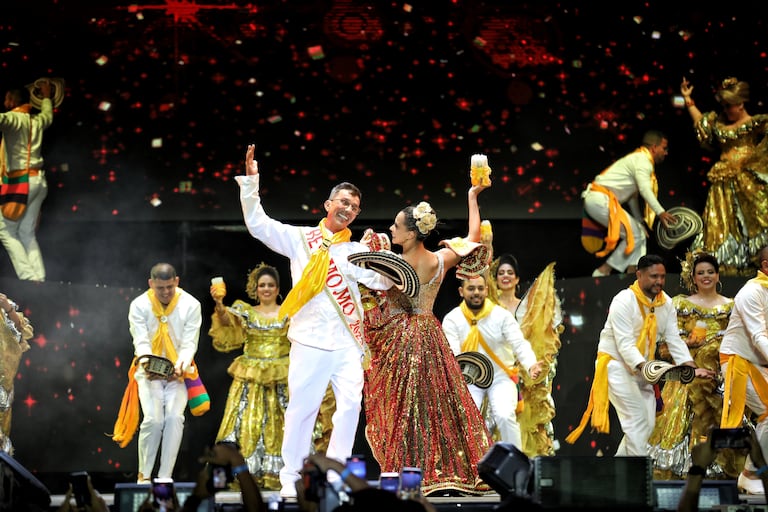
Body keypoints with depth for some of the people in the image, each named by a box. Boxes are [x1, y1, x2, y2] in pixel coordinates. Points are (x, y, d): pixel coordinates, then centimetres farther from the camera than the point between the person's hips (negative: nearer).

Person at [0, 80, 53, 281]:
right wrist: (46, 96, 56)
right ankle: (39, 279, -1)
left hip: (22, 180, -7)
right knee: (27, 234, 8)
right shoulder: (36, 121, 14)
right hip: (39, 180, 7)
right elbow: (48, 115, 40)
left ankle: (28, 278, -10)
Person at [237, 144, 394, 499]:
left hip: (347, 342, 3)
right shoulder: (300, 238, 9)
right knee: (302, 409, -2)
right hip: (310, 340, -3)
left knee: (350, 405, -6)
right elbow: (258, 224, 1)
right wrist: (251, 182, -6)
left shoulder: (357, 250, 15)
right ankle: (290, 478, 7)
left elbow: (384, 282, 4)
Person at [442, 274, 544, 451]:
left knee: (505, 417, -23)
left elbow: (520, 344, -15)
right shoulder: (452, 319, -7)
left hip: (500, 376, -1)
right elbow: (451, 351, -18)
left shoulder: (502, 315, -8)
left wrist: (531, 365, -37)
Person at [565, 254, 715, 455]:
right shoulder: (624, 301, -18)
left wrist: (692, 369, -13)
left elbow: (674, 340, 0)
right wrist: (645, 368, -41)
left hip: (642, 369, 7)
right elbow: (625, 344, -26)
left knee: (648, 425, 2)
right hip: (616, 364, -7)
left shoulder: (666, 303, 3)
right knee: (638, 420, -18)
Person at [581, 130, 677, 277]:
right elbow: (644, 189, -24)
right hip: (600, 200, -11)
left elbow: (633, 195, 28)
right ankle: (603, 271, -8)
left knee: (640, 233, 12)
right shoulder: (642, 160, -8)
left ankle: (632, 271, 4)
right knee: (635, 235, -11)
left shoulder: (638, 159, 24)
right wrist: (660, 212, -32)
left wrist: (639, 221, 30)